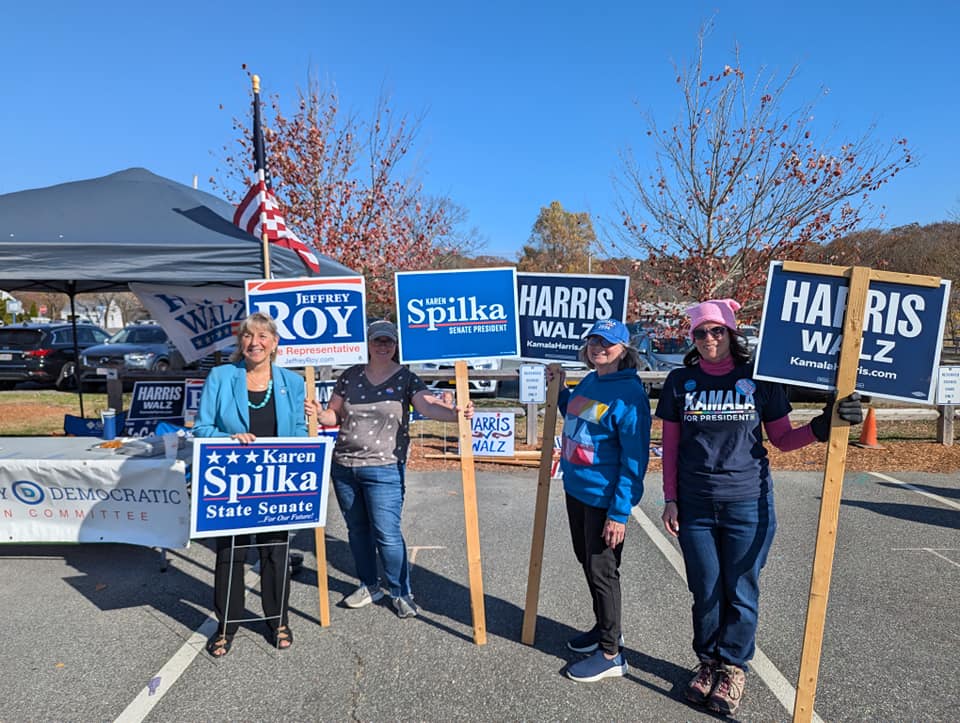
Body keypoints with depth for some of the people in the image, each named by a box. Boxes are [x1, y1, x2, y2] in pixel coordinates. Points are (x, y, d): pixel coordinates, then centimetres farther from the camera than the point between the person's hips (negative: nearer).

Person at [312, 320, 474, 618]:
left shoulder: (405, 378, -4)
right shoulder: (351, 375, 6)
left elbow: (428, 405, -20)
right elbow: (335, 415, 10)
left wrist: (454, 413, -39)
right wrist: (320, 415, -12)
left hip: (384, 469, -4)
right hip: (344, 466, 5)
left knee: (387, 534, -3)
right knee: (357, 529, 16)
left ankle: (401, 593, 17)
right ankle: (369, 586, 35)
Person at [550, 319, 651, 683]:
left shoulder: (629, 394, -18)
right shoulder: (587, 382, 6)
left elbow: (635, 459, -19)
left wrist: (619, 513, -21)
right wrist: (560, 390, 11)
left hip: (604, 498, -8)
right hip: (575, 489, 8)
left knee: (602, 571, 4)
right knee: (587, 562, 21)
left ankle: (611, 654, 22)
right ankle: (604, 627, 42)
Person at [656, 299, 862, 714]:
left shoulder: (760, 379, -1)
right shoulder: (680, 382, 2)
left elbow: (782, 439, 5)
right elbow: (670, 446, 6)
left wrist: (821, 426, -13)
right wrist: (670, 499, 2)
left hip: (747, 505, -1)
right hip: (694, 507, 1)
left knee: (740, 592, 9)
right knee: (705, 591, 12)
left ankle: (733, 668, 30)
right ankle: (708, 662, 32)